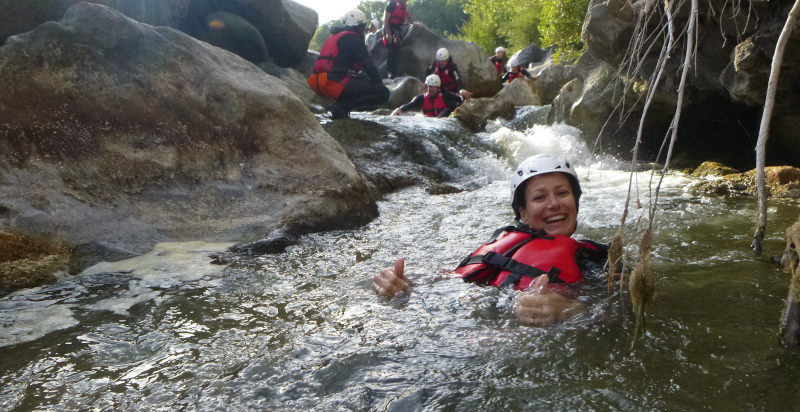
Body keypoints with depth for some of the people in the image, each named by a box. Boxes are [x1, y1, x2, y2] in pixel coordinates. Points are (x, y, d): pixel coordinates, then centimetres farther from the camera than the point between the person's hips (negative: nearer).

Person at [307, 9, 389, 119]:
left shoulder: (333, 36, 25)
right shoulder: (353, 38, -2)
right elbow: (367, 64, -8)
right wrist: (380, 83, 4)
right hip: (336, 83, -9)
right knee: (383, 93, -10)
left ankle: (341, 105, 9)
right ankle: (342, 106, -15)